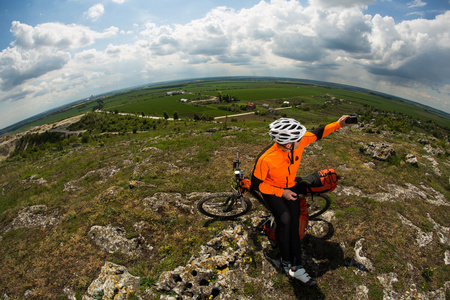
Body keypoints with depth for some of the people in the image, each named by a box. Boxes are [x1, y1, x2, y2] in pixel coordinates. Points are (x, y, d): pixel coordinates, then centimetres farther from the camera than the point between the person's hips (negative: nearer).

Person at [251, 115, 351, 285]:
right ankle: (286, 261, 1)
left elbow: (317, 134, -1)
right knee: (285, 220, -24)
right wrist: (281, 193, -22)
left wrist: (338, 124, -9)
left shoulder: (299, 141, -23)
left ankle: (296, 267, 11)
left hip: (290, 187, 5)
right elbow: (256, 184, -22)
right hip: (271, 189, -4)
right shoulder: (265, 159, -36)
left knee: (294, 226, -2)